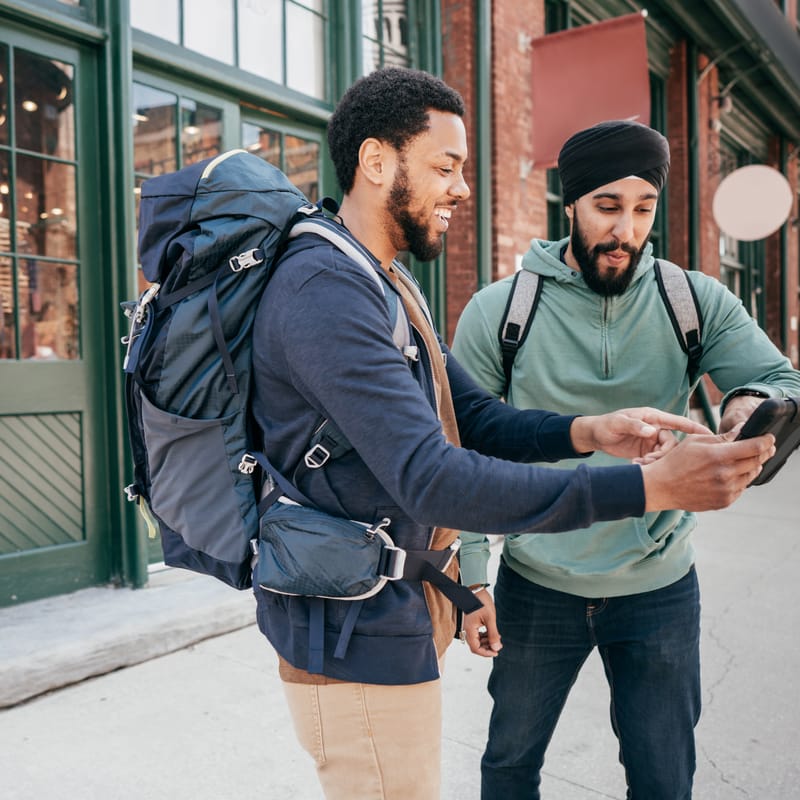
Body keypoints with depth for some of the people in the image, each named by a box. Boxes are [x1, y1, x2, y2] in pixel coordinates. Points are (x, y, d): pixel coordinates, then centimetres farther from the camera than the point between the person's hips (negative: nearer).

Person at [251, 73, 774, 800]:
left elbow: (474, 418, 8)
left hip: (396, 614, 10)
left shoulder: (390, 284, 12)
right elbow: (432, 480, -31)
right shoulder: (326, 287, -23)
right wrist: (649, 486, -30)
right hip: (358, 641, -10)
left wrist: (587, 431, -11)